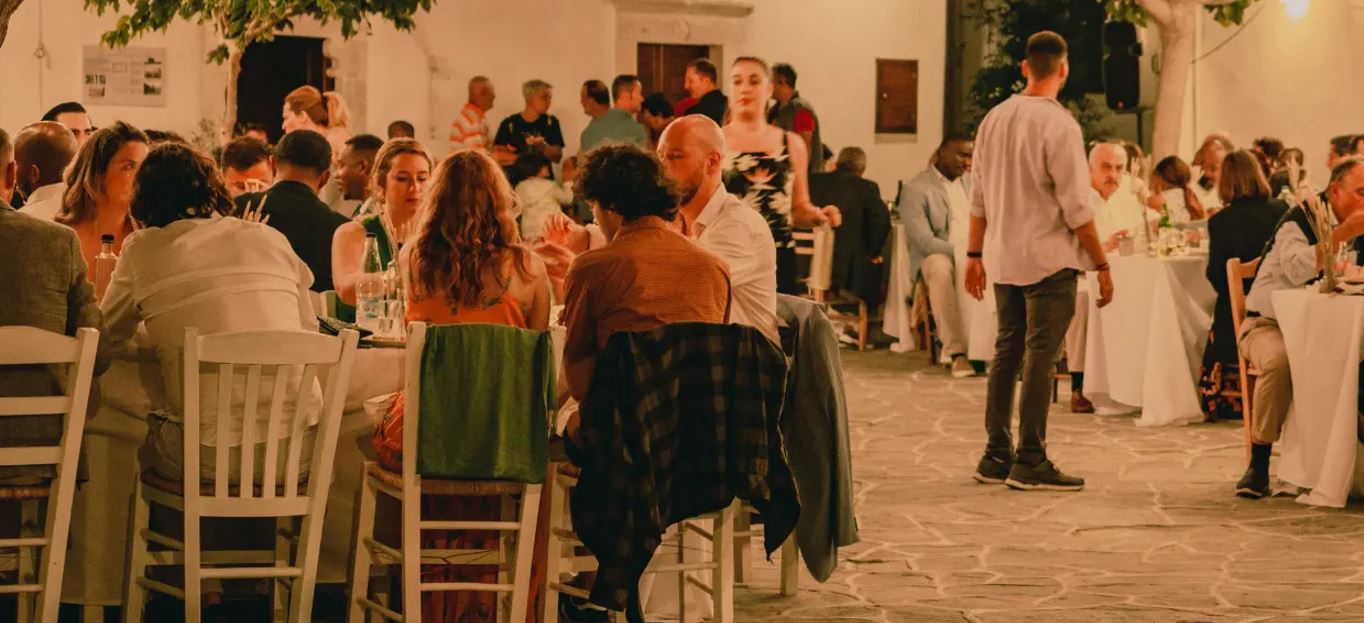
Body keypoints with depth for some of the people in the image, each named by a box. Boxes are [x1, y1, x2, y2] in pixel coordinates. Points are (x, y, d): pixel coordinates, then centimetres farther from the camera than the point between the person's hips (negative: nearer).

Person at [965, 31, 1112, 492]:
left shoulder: (994, 119, 6)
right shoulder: (1059, 125, -14)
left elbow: (979, 198, 10)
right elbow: (1076, 209, -14)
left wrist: (975, 254, 17)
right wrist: (1102, 265, -6)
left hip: (1003, 259, 7)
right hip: (1049, 261, -7)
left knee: (1007, 352, 13)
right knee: (1040, 357, -3)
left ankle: (996, 456, 18)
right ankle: (1030, 462, -1)